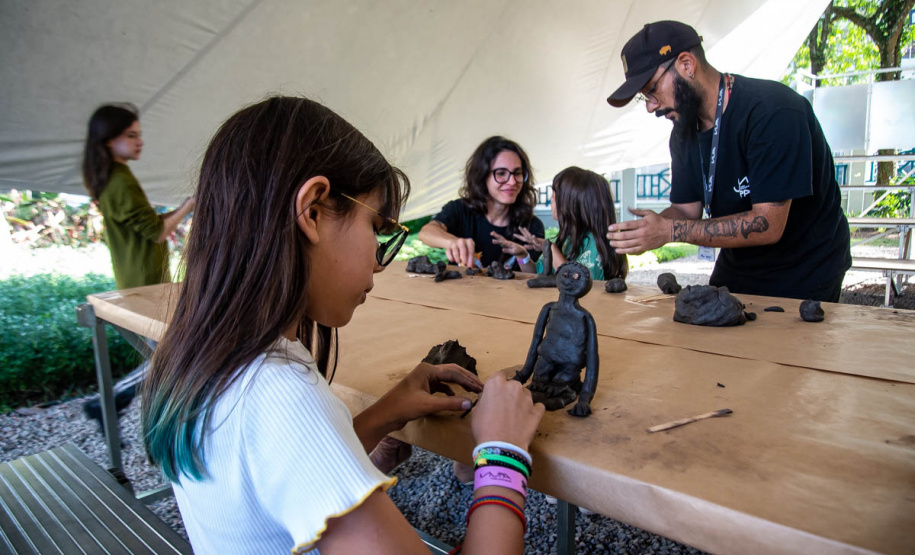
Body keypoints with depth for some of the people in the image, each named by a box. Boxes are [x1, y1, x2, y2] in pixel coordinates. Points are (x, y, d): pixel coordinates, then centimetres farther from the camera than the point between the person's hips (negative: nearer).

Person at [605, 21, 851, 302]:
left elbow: (768, 225, -30)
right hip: (736, 268, 6)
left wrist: (670, 230, -36)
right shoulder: (684, 129, -2)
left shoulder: (773, 111, -26)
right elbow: (686, 208, -2)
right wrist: (644, 231, -22)